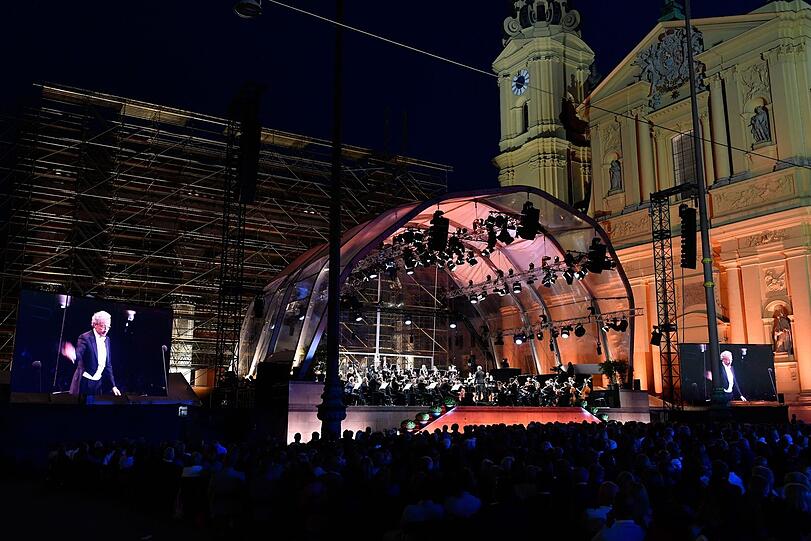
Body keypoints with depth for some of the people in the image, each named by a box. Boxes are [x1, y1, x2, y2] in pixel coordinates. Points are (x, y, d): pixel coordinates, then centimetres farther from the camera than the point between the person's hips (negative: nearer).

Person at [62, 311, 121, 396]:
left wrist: (113, 386, 10)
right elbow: (79, 354, -25)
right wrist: (73, 355, -50)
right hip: (85, 382, -6)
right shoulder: (85, 337, -9)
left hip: (98, 383, 6)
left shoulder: (107, 340, 9)